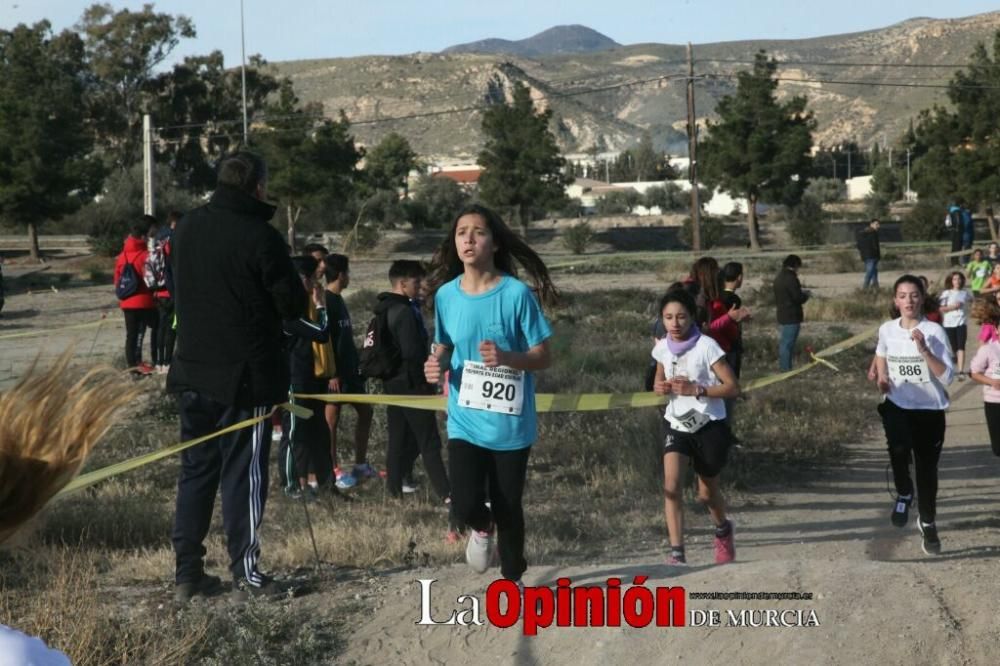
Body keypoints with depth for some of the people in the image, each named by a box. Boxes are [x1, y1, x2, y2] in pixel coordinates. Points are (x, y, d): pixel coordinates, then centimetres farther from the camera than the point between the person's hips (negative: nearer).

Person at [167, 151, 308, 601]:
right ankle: (245, 574, 5)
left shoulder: (186, 227, 6)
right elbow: (294, 304, -11)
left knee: (196, 469, 13)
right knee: (243, 474, 2)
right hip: (246, 374, -6)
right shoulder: (260, 236, -16)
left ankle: (187, 572, 14)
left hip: (193, 370, 6)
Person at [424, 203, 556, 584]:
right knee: (466, 505, -13)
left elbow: (543, 357, -8)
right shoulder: (446, 294, 0)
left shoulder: (517, 293, -11)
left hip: (511, 423, -2)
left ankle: (512, 578, 33)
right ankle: (481, 527, 24)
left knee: (508, 508, 8)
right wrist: (436, 365, -9)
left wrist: (506, 357, -27)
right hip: (465, 421, 2)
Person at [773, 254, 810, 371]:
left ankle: (783, 367, 21)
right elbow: (798, 298, -19)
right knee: (788, 343, -6)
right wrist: (805, 294, 1)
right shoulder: (791, 278, -19)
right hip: (791, 317, -10)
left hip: (782, 315, 10)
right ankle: (786, 369, -3)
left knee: (783, 343, 15)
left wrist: (800, 292, 17)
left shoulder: (779, 277, 12)